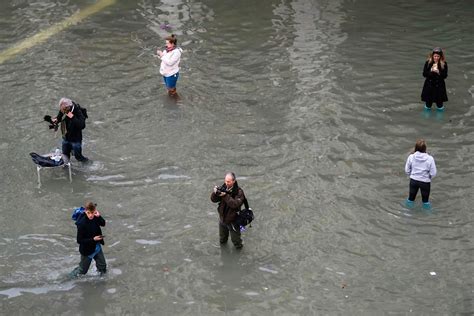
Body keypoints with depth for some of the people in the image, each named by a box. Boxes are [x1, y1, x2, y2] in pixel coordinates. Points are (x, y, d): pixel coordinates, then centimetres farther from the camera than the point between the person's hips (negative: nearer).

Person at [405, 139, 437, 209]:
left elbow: (407, 170, -5)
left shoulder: (411, 157, -14)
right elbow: (433, 173, -15)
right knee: (425, 198, 20)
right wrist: (429, 177, 7)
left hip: (413, 180, 2)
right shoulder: (430, 159, -20)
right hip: (425, 181, -2)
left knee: (411, 196, 24)